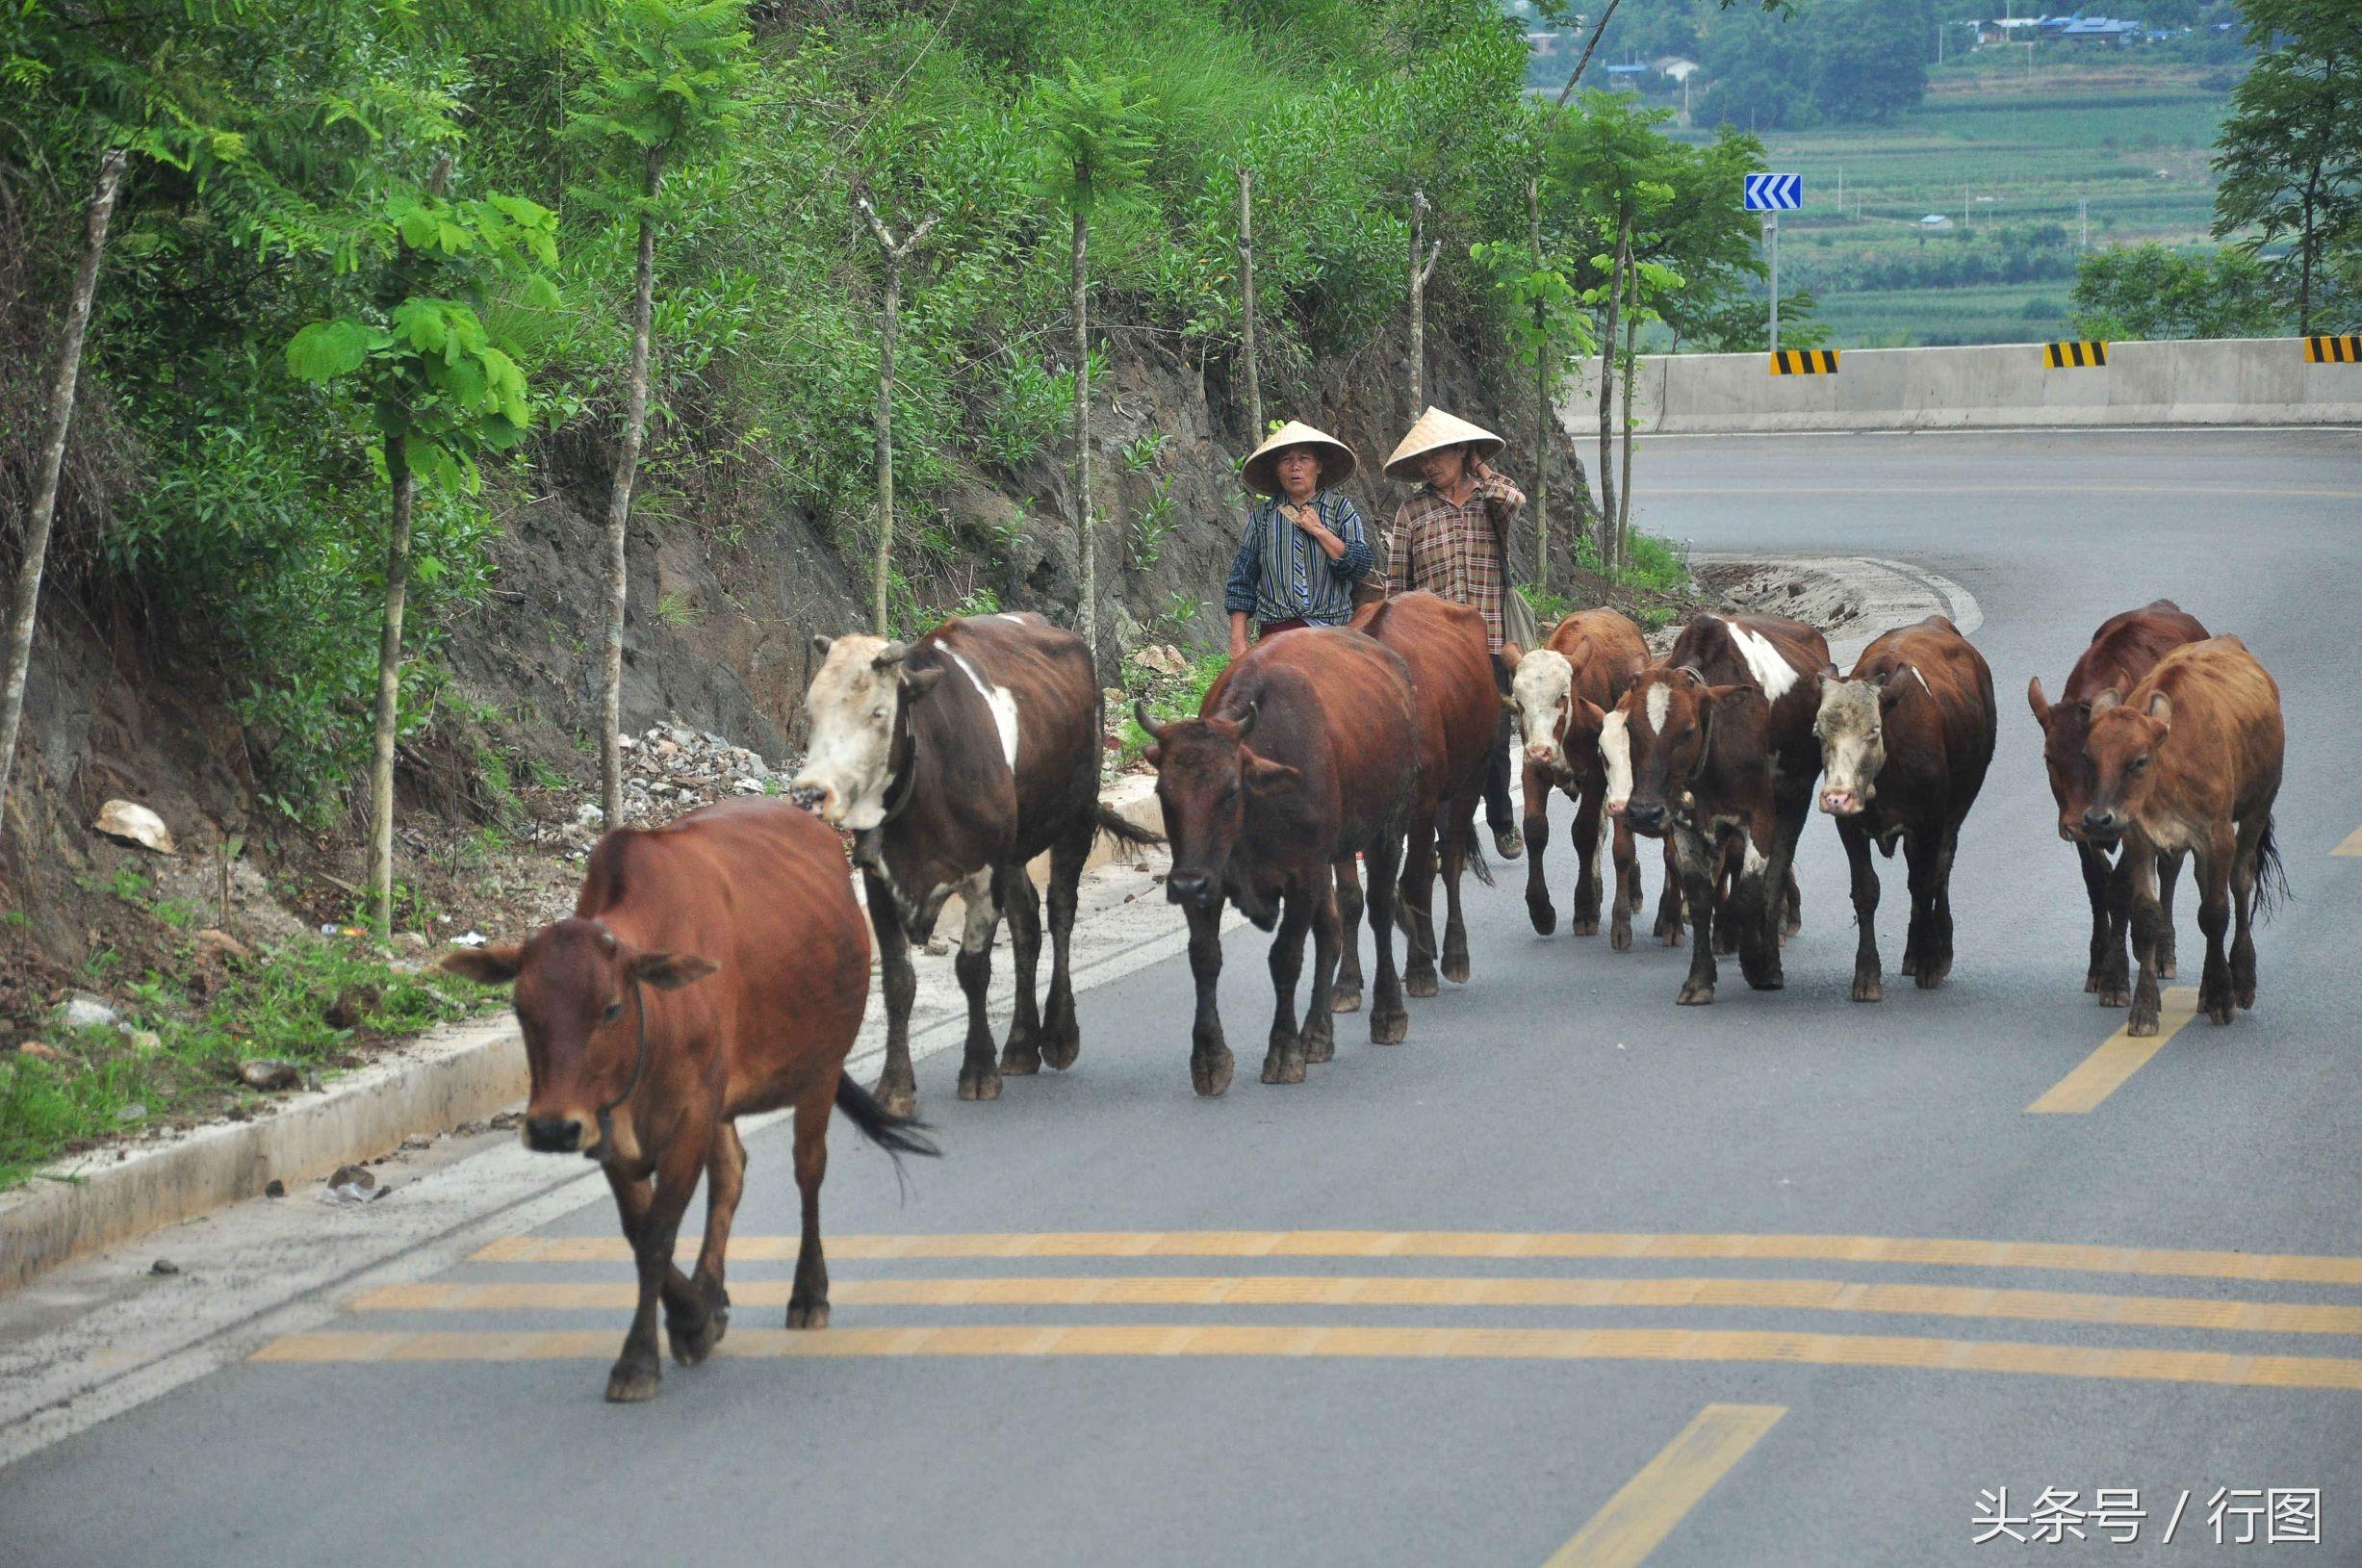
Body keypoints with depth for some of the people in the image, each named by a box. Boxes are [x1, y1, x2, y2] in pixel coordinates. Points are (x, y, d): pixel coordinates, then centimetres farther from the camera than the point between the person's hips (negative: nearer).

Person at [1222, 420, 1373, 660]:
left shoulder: (1340, 508, 9)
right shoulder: (1262, 516, 11)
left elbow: (1361, 566, -1)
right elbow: (1242, 580, 12)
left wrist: (1319, 530, -6)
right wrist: (1238, 640, 5)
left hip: (1332, 630, -1)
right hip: (1276, 631, 1)